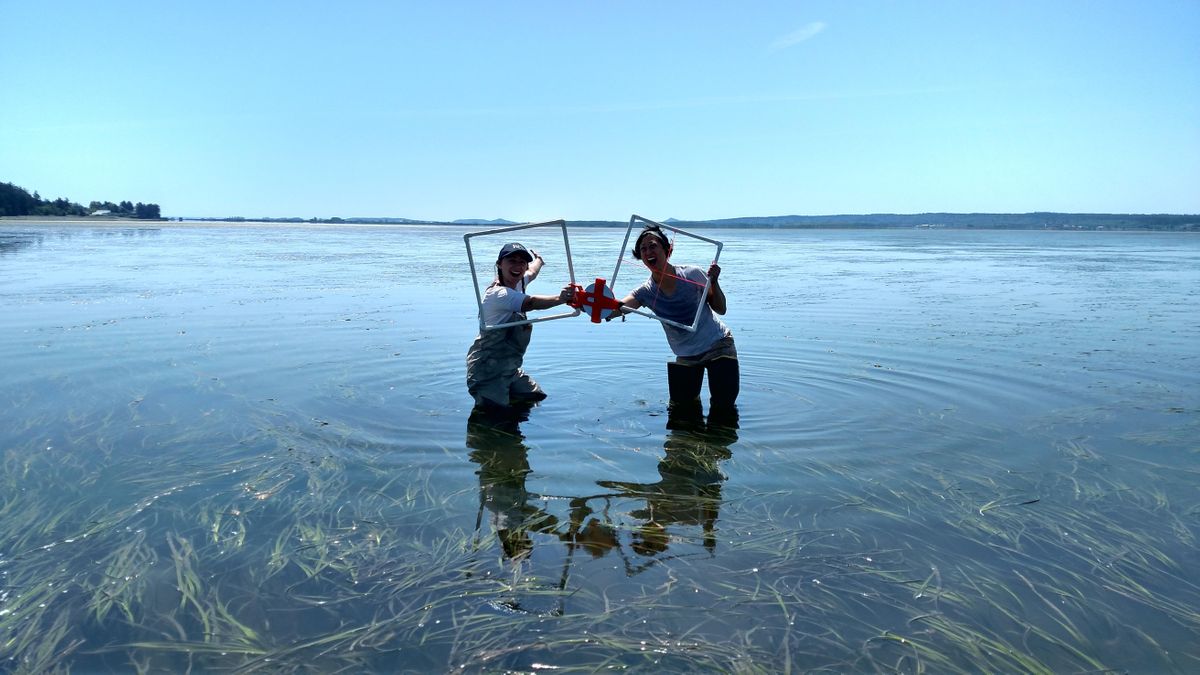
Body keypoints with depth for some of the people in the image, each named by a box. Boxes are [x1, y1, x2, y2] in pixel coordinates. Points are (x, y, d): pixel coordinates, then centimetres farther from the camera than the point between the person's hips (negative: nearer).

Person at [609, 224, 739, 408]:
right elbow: (616, 308, -30)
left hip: (717, 345, -3)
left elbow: (720, 309, -5)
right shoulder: (646, 291, -9)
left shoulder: (691, 274, -14)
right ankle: (694, 395, 38)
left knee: (723, 406, -3)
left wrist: (714, 282, -22)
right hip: (686, 356, 3)